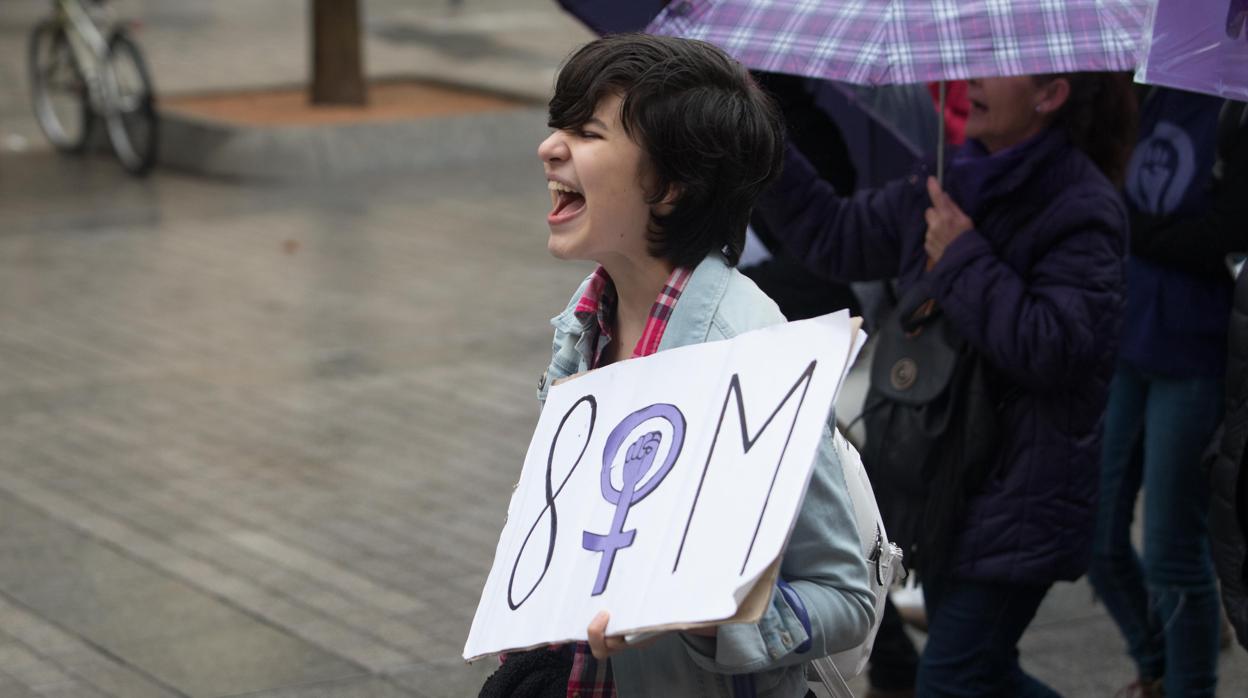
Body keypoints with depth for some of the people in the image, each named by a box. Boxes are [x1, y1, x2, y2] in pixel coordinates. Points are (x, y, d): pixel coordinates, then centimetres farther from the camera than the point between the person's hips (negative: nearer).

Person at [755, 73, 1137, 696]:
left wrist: (962, 260, -19)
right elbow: (833, 236, 18)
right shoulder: (948, 186, 9)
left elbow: (1054, 351, -25)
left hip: (1018, 503, -9)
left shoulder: (1082, 211, -16)